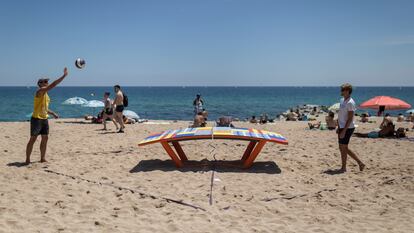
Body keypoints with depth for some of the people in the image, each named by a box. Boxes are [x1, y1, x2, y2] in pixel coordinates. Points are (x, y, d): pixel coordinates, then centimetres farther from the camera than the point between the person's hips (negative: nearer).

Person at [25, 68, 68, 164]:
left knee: (45, 138, 9)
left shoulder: (45, 94, 14)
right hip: (36, 119, -9)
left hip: (44, 119, 9)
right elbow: (53, 85, -26)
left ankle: (43, 158, 18)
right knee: (33, 139, -4)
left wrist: (53, 113, 15)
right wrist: (64, 75, -26)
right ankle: (27, 159, 4)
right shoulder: (40, 91, -14)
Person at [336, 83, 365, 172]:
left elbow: (350, 119, -19)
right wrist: (338, 128, 17)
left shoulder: (350, 103, -16)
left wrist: (344, 131, -22)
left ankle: (343, 168, 11)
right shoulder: (342, 100, 12)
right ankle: (360, 163, 21)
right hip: (342, 127, 10)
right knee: (343, 148, 13)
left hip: (347, 128, -10)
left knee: (343, 148, -2)